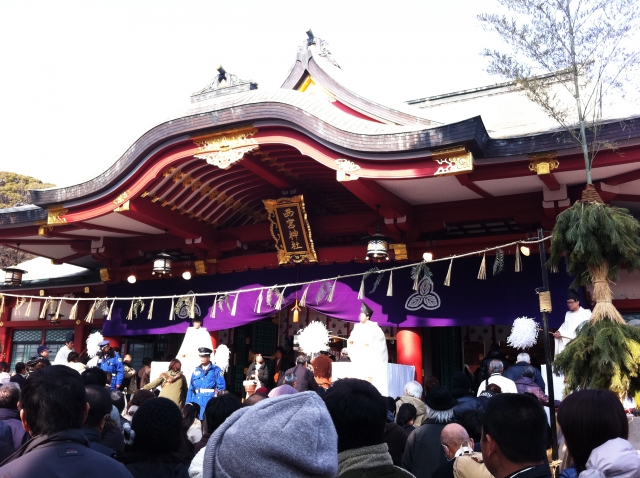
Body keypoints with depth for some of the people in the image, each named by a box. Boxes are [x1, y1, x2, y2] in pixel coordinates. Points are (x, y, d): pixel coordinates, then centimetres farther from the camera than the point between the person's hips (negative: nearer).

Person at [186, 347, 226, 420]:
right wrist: (188, 404, 9)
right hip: (197, 403, 4)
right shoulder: (196, 370, 15)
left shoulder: (216, 370, 1)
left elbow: (222, 387, -5)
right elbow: (191, 389, 15)